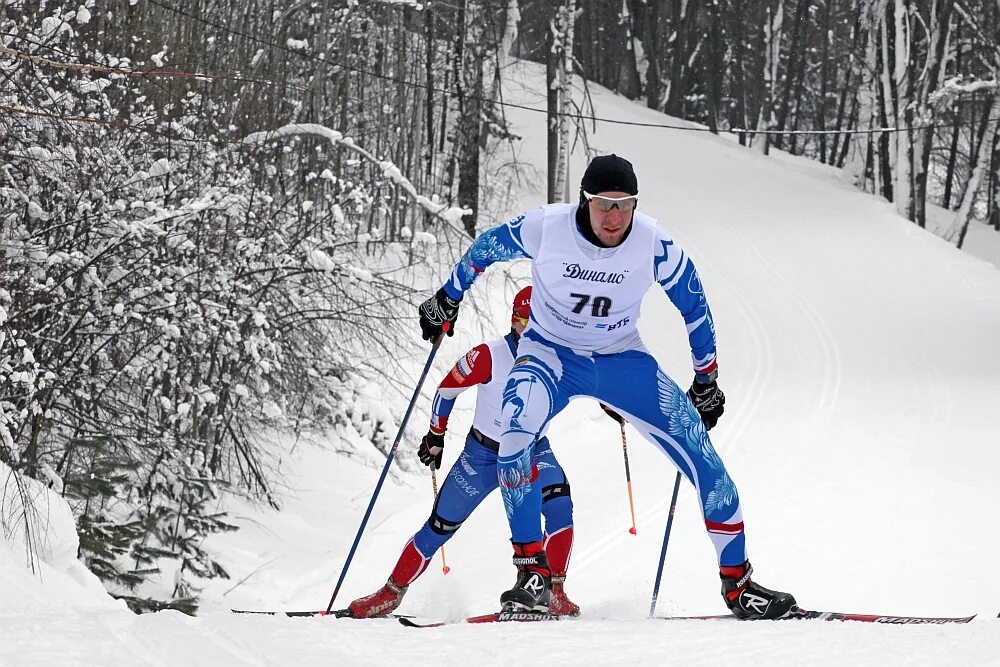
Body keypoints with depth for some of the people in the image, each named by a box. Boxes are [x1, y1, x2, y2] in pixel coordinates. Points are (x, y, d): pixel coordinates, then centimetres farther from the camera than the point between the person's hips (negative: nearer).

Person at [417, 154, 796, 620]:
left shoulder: (655, 245, -19)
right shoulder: (545, 228, -22)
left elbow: (694, 307, 0)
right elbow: (485, 249, -1)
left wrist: (706, 380, 8)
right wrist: (447, 302, 12)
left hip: (622, 359, 2)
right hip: (550, 353, -1)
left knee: (702, 456, -10)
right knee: (515, 434, -33)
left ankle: (737, 582, 3)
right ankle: (533, 571, -25)